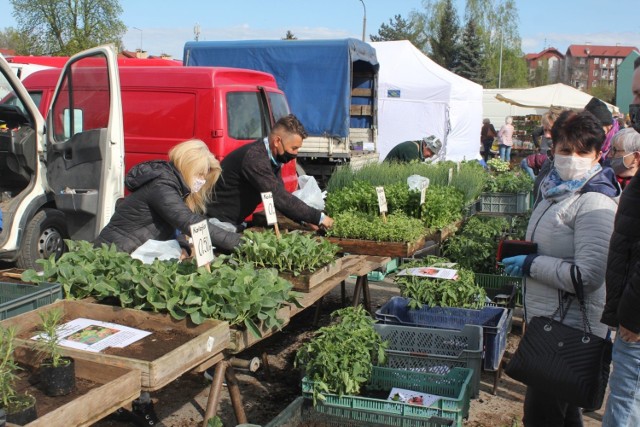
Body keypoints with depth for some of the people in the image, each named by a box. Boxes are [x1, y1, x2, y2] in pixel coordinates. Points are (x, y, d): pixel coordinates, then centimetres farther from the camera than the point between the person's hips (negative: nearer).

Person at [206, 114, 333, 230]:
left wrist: (306, 220, -7)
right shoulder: (255, 157, -27)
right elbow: (280, 198, -32)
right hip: (217, 221, -9)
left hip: (233, 222, 9)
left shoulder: (271, 157, 2)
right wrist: (319, 217, -27)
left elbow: (281, 195, 5)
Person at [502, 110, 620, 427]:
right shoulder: (559, 189, 9)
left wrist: (530, 265, -18)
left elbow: (588, 276, -27)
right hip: (548, 320, 9)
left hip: (569, 329, -9)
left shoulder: (594, 204, -20)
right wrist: (519, 256, 11)